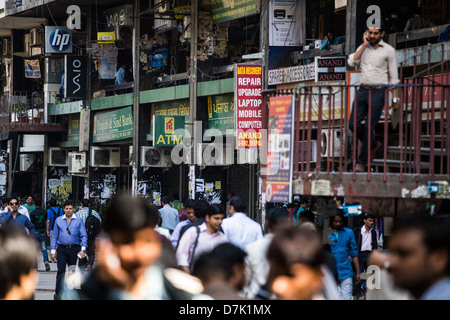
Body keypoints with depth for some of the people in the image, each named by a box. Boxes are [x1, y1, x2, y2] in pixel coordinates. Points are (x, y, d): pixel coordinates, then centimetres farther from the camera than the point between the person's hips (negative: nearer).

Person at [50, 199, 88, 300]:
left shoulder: (79, 221, 3)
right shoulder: (58, 220, 7)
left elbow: (84, 236, -1)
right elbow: (55, 236, 11)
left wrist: (83, 249, -13)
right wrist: (53, 251, 6)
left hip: (74, 249, 0)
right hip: (62, 249, 0)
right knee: (61, 271, -11)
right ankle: (58, 293, -14)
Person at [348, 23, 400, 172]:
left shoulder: (388, 50, -2)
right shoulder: (363, 48, 11)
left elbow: (393, 76, 1)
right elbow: (352, 62, -5)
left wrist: (394, 98, -3)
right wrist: (365, 45, -6)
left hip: (378, 92, -5)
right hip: (362, 91, 5)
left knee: (369, 127, -6)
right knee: (354, 124, 0)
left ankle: (362, 162, 4)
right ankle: (373, 145, 25)